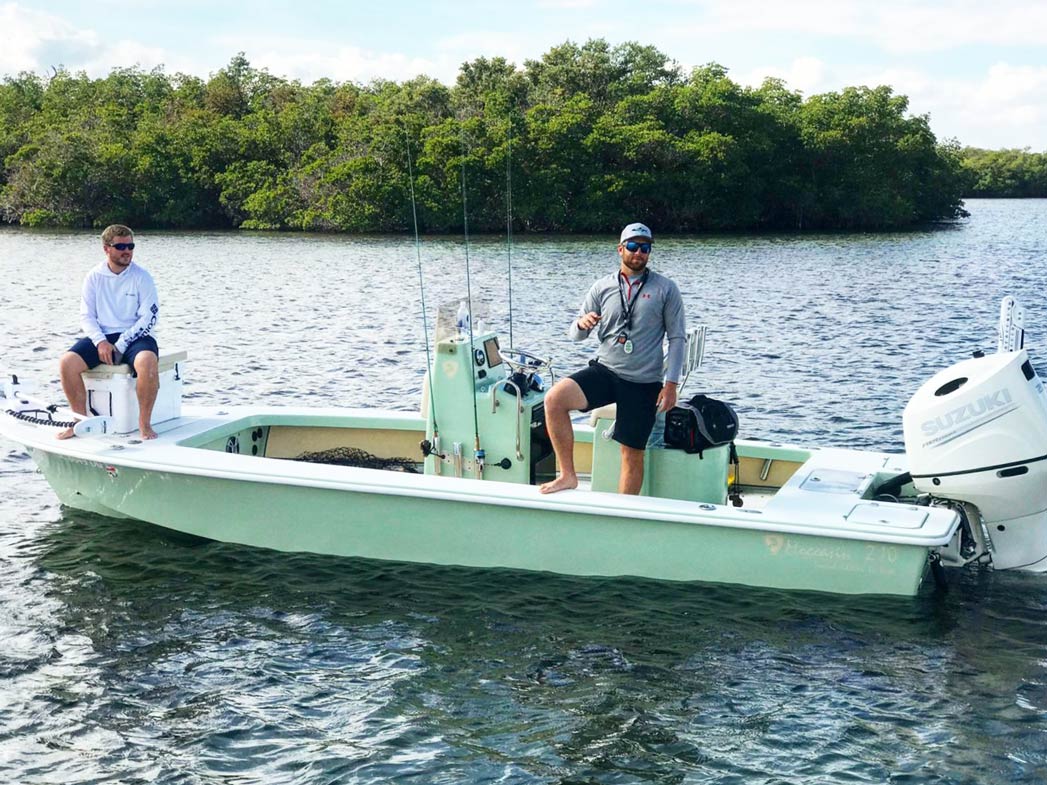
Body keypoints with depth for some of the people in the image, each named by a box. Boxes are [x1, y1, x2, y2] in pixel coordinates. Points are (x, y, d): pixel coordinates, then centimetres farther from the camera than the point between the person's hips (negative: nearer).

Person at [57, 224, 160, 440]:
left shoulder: (141, 277, -1)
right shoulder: (94, 277, 7)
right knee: (67, 362, -22)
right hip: (102, 336, 3)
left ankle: (144, 423, -21)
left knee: (147, 362, -37)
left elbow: (150, 317, -6)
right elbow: (86, 315, 6)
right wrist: (100, 341, -13)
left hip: (133, 336, -3)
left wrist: (121, 345, -14)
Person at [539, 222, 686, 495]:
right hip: (604, 371, 2)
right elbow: (576, 335, 10)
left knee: (633, 454, 1)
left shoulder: (665, 289, 3)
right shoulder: (603, 287, 8)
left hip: (644, 383, -2)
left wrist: (671, 385, -7)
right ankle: (568, 475, -13)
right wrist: (582, 324, -16)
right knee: (554, 399, -23)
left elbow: (678, 338, 2)